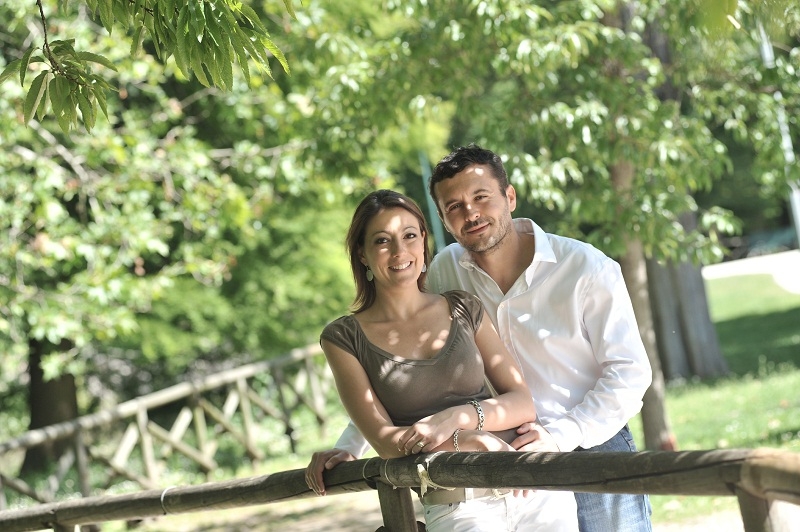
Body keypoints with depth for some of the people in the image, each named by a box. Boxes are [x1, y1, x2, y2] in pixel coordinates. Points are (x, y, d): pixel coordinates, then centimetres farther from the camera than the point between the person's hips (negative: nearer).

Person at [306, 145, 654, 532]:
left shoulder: (587, 269, -9)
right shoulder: (446, 271, 2)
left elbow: (630, 371, -10)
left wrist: (560, 436, -22)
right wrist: (348, 447, -1)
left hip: (595, 450, -3)